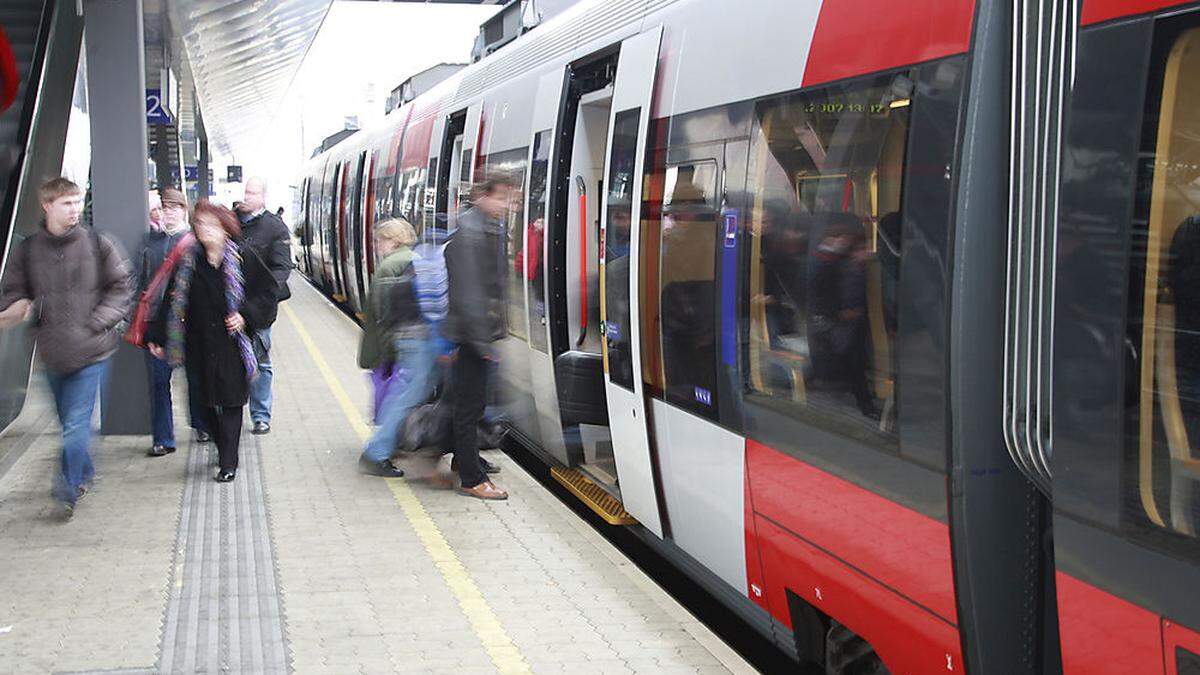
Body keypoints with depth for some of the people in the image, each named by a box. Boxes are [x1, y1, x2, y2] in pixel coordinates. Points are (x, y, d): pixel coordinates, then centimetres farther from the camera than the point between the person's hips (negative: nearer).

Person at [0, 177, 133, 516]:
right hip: (52, 353, 3)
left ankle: (67, 489, -8)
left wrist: (96, 323, -8)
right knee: (69, 421, 17)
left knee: (76, 423, -12)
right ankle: (84, 474, 36)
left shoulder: (98, 245, -2)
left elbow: (122, 288, 3)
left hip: (90, 350, -3)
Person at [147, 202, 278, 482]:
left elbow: (268, 291, 1)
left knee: (231, 401, -4)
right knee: (207, 401, 6)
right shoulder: (188, 262, 6)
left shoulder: (243, 257, -3)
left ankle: (228, 463, 1)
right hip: (200, 345, 3)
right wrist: (156, 337, 10)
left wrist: (246, 316, -12)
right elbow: (172, 301, 11)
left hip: (232, 342, -3)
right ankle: (225, 451, 25)